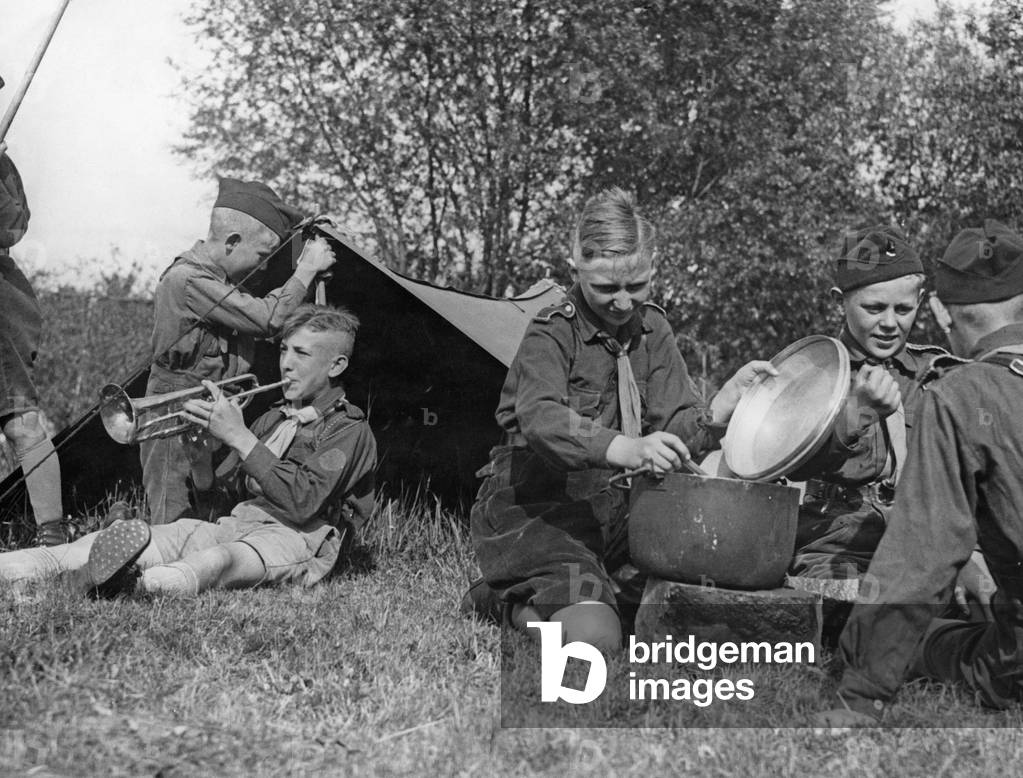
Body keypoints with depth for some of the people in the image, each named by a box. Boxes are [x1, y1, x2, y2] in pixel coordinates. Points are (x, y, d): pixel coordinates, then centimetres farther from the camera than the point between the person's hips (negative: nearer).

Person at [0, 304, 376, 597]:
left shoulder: (350, 430, 3)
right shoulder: (272, 420, 27)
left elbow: (302, 502, -15)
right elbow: (220, 495, 19)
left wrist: (239, 437, -15)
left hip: (295, 540, -7)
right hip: (234, 524, 7)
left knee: (218, 560, -41)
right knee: (122, 536, -17)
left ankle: (139, 583, -71)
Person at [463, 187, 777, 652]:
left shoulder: (651, 328, 6)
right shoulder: (551, 333, -14)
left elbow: (675, 427, 0)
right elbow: (541, 419, -33)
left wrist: (717, 413, -25)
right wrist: (624, 448, -51)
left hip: (614, 509, 7)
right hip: (535, 512, -6)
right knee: (593, 638, -27)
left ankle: (597, 592, 11)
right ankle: (507, 600, 4)